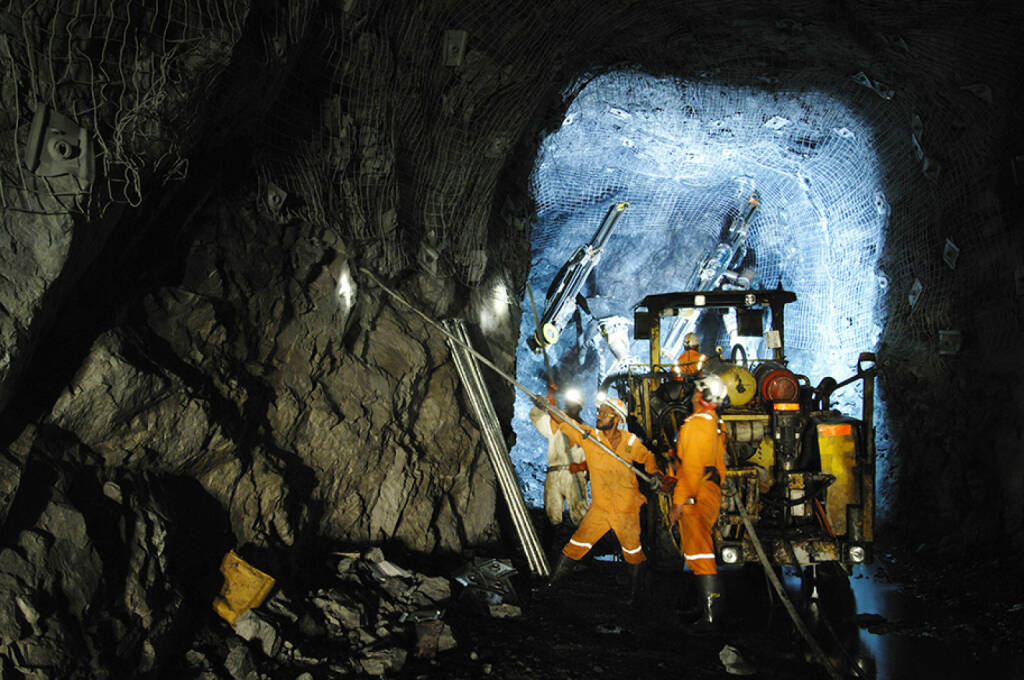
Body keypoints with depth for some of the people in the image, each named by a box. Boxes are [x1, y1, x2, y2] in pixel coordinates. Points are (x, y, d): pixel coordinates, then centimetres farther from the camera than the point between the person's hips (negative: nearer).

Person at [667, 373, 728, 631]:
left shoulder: (697, 423, -17)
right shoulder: (714, 423, 15)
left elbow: (691, 467, -21)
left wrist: (679, 501, -19)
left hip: (695, 495, -10)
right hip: (711, 492, 10)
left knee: (698, 552, -9)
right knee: (703, 549, 17)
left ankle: (710, 615, -10)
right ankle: (713, 604, 23)